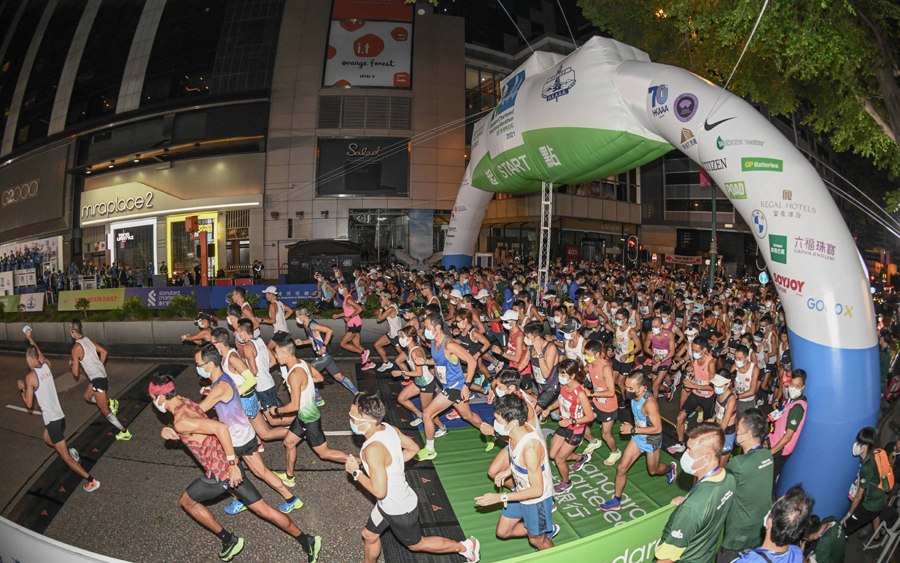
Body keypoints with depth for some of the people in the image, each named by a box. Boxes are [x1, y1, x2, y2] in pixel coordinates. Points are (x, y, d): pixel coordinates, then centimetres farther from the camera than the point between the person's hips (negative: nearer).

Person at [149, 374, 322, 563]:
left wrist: (232, 463, -29)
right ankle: (307, 542, 16)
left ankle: (229, 540, 25)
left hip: (219, 473, -8)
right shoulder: (185, 402, 6)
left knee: (186, 501, 21)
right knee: (263, 509, 13)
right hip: (231, 466, 8)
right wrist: (172, 433, 3)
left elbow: (220, 428, -34)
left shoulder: (181, 421, -22)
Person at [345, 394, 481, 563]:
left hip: (399, 510, -8)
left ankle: (465, 546, 30)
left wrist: (356, 472, -21)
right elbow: (414, 448, 5)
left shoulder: (373, 449, -36)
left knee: (416, 544, 17)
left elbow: (379, 491, -33)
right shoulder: (388, 428, -11)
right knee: (369, 535, 24)